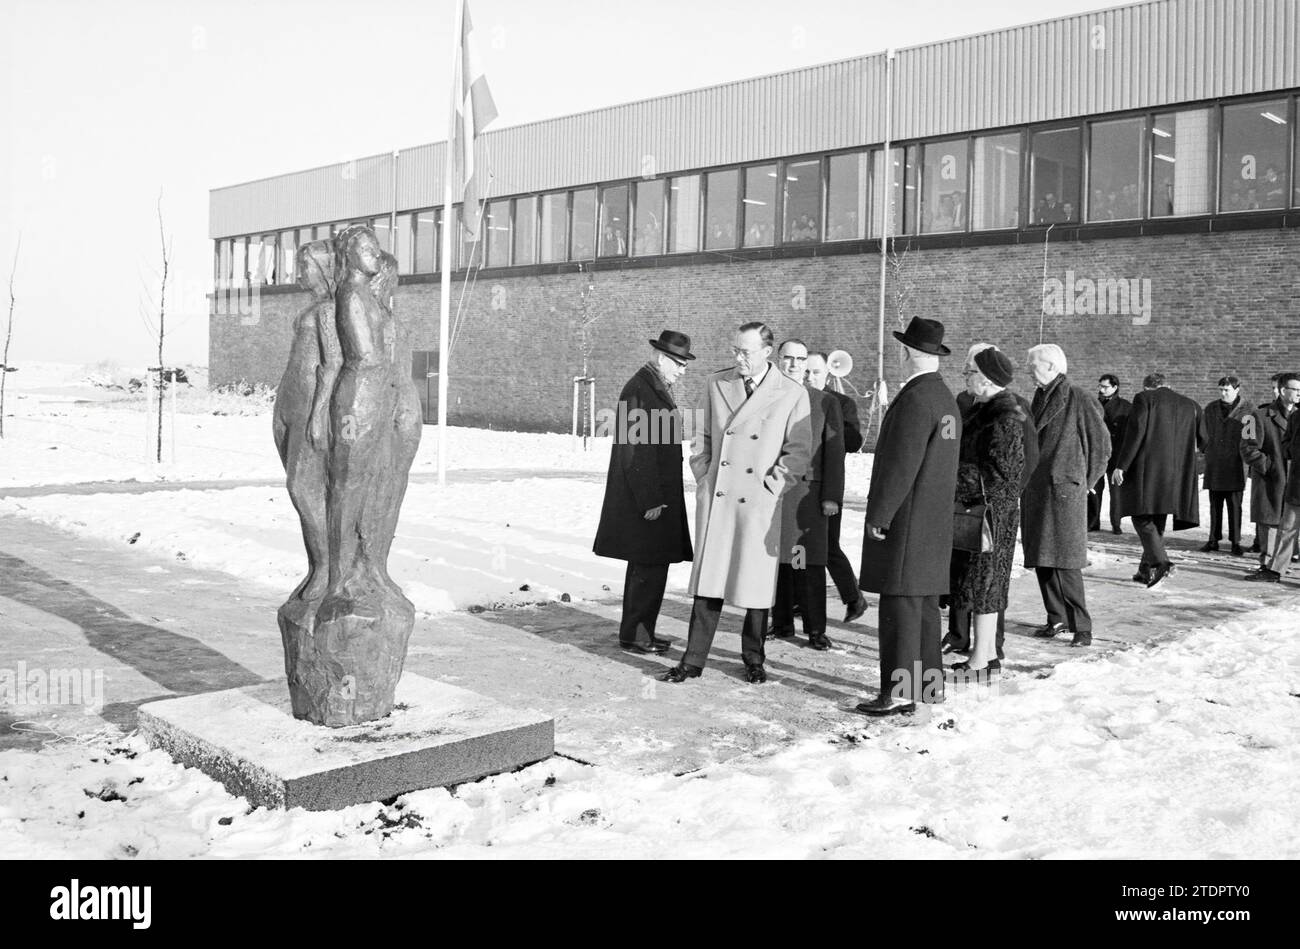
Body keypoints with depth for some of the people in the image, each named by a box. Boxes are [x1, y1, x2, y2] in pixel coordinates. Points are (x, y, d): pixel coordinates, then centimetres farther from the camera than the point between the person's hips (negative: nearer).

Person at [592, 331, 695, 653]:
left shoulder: (656, 387, 15)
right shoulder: (639, 390, -16)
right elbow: (636, 450, -21)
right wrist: (649, 501, -21)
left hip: (655, 495, 10)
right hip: (648, 498, -10)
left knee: (645, 566, 16)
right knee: (651, 567, -6)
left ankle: (635, 632, 24)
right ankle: (636, 635, 3)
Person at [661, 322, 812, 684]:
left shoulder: (793, 394, -4)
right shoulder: (715, 384, 6)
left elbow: (799, 451, -2)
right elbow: (701, 438, 14)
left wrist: (770, 486, -7)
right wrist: (704, 480, 6)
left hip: (760, 504, -2)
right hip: (715, 501, 2)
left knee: (756, 584, 6)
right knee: (708, 580, 4)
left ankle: (753, 659, 23)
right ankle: (693, 661, 11)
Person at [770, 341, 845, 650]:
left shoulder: (826, 403, 7)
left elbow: (834, 453, 3)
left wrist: (832, 496, -4)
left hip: (808, 493, -1)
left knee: (811, 565, -2)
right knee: (777, 561, 6)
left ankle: (815, 629, 6)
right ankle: (782, 623, 17)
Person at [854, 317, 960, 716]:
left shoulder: (915, 399, -18)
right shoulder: (946, 398, 15)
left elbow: (901, 466, -22)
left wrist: (878, 516, -17)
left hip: (907, 520, -10)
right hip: (934, 520, 10)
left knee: (901, 603, -6)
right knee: (924, 602, 15)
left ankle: (899, 692, -3)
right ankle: (929, 680, 23)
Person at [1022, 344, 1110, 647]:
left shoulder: (1079, 400, -9)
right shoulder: (1040, 398, 13)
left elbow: (1101, 445, -5)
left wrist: (1084, 482, -1)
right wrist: (1024, 481, 14)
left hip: (1062, 489, -8)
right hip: (1035, 489, 8)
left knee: (1064, 562, -9)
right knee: (1041, 560, 10)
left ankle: (1081, 626, -1)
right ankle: (1057, 618, 21)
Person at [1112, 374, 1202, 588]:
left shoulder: (1144, 398, 0)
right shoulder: (1190, 406, 16)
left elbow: (1135, 432, -10)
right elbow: (1202, 441, 17)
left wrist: (1121, 466, -10)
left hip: (1147, 469, -6)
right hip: (1174, 474, 6)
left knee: (1142, 516, -3)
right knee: (1157, 521, 14)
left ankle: (1161, 562, -20)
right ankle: (1146, 569, 17)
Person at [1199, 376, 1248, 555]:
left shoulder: (1246, 410, -2)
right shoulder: (1210, 408, 8)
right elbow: (1203, 433, 16)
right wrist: (1208, 450, 10)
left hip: (1235, 466, -3)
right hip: (1214, 465, 3)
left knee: (1235, 505, -2)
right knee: (1215, 505, 7)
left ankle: (1236, 542, 4)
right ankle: (1214, 539, 13)